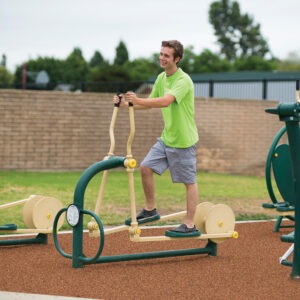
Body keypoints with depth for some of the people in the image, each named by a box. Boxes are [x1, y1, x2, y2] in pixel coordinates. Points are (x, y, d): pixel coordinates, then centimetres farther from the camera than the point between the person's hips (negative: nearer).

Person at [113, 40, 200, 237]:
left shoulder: (183, 80, -20)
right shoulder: (161, 78, 7)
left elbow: (165, 101, -36)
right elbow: (152, 102, 15)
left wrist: (138, 100, -43)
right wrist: (127, 104, 1)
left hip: (183, 140, -8)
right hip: (166, 138, 8)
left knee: (190, 182, 1)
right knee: (146, 168, 5)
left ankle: (190, 226, 7)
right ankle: (150, 210, 19)